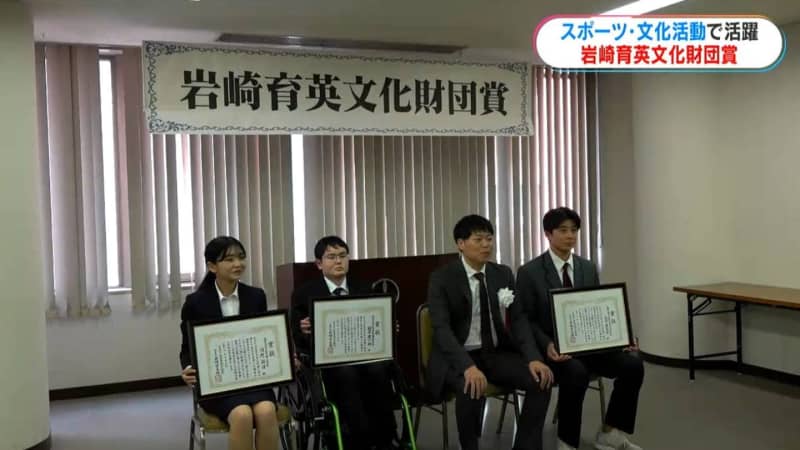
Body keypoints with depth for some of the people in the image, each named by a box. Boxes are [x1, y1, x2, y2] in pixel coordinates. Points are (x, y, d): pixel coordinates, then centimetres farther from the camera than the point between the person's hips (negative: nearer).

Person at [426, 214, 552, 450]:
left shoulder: (503, 274, 4)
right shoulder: (441, 278, -11)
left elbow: (518, 319, 0)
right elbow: (441, 328, -20)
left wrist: (533, 358, -18)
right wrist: (468, 366, -36)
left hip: (496, 353, 5)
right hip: (457, 357, -4)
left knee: (541, 380, -18)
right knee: (472, 389, -35)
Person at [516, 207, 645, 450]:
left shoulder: (588, 268, 9)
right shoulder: (529, 272, -7)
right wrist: (547, 346, -26)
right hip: (552, 347, -5)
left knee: (633, 363, -18)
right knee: (577, 372, -36)